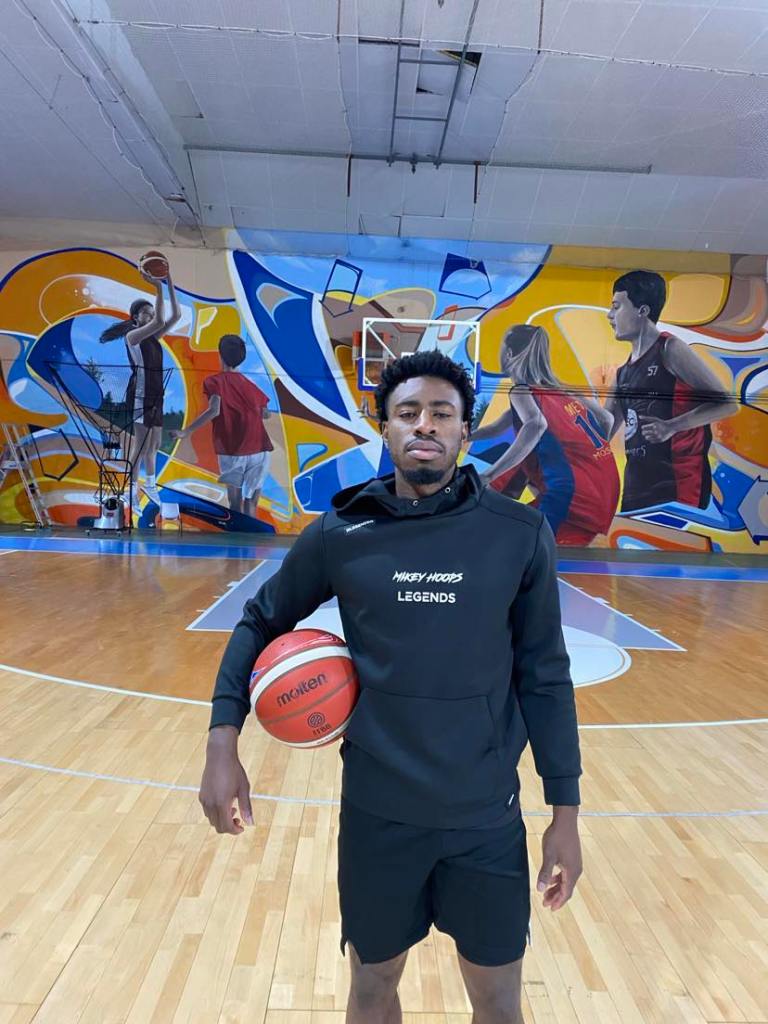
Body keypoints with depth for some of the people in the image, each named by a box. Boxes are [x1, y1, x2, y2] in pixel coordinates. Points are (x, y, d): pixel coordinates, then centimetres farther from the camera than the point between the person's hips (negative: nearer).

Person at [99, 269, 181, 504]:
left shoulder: (153, 336, 11)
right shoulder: (132, 336, -10)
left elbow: (176, 316, 2)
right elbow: (160, 322, -27)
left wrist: (169, 283, -5)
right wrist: (158, 288, -24)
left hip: (154, 396, 8)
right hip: (140, 396, -8)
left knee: (154, 444, 17)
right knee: (140, 446, -7)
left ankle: (150, 485, 34)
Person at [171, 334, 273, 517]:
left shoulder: (214, 381, 3)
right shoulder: (250, 384, 16)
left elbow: (214, 411, -13)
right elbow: (266, 414, 15)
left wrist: (185, 432, -11)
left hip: (232, 452, -3)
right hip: (259, 450, 3)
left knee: (235, 502, 5)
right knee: (251, 504, 8)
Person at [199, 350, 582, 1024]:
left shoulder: (521, 533, -9)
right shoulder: (339, 534, -8)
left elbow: (545, 675, -2)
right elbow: (260, 623, 5)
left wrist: (565, 811, -1)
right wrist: (223, 743, -5)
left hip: (487, 815, 0)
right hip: (376, 811, 1)